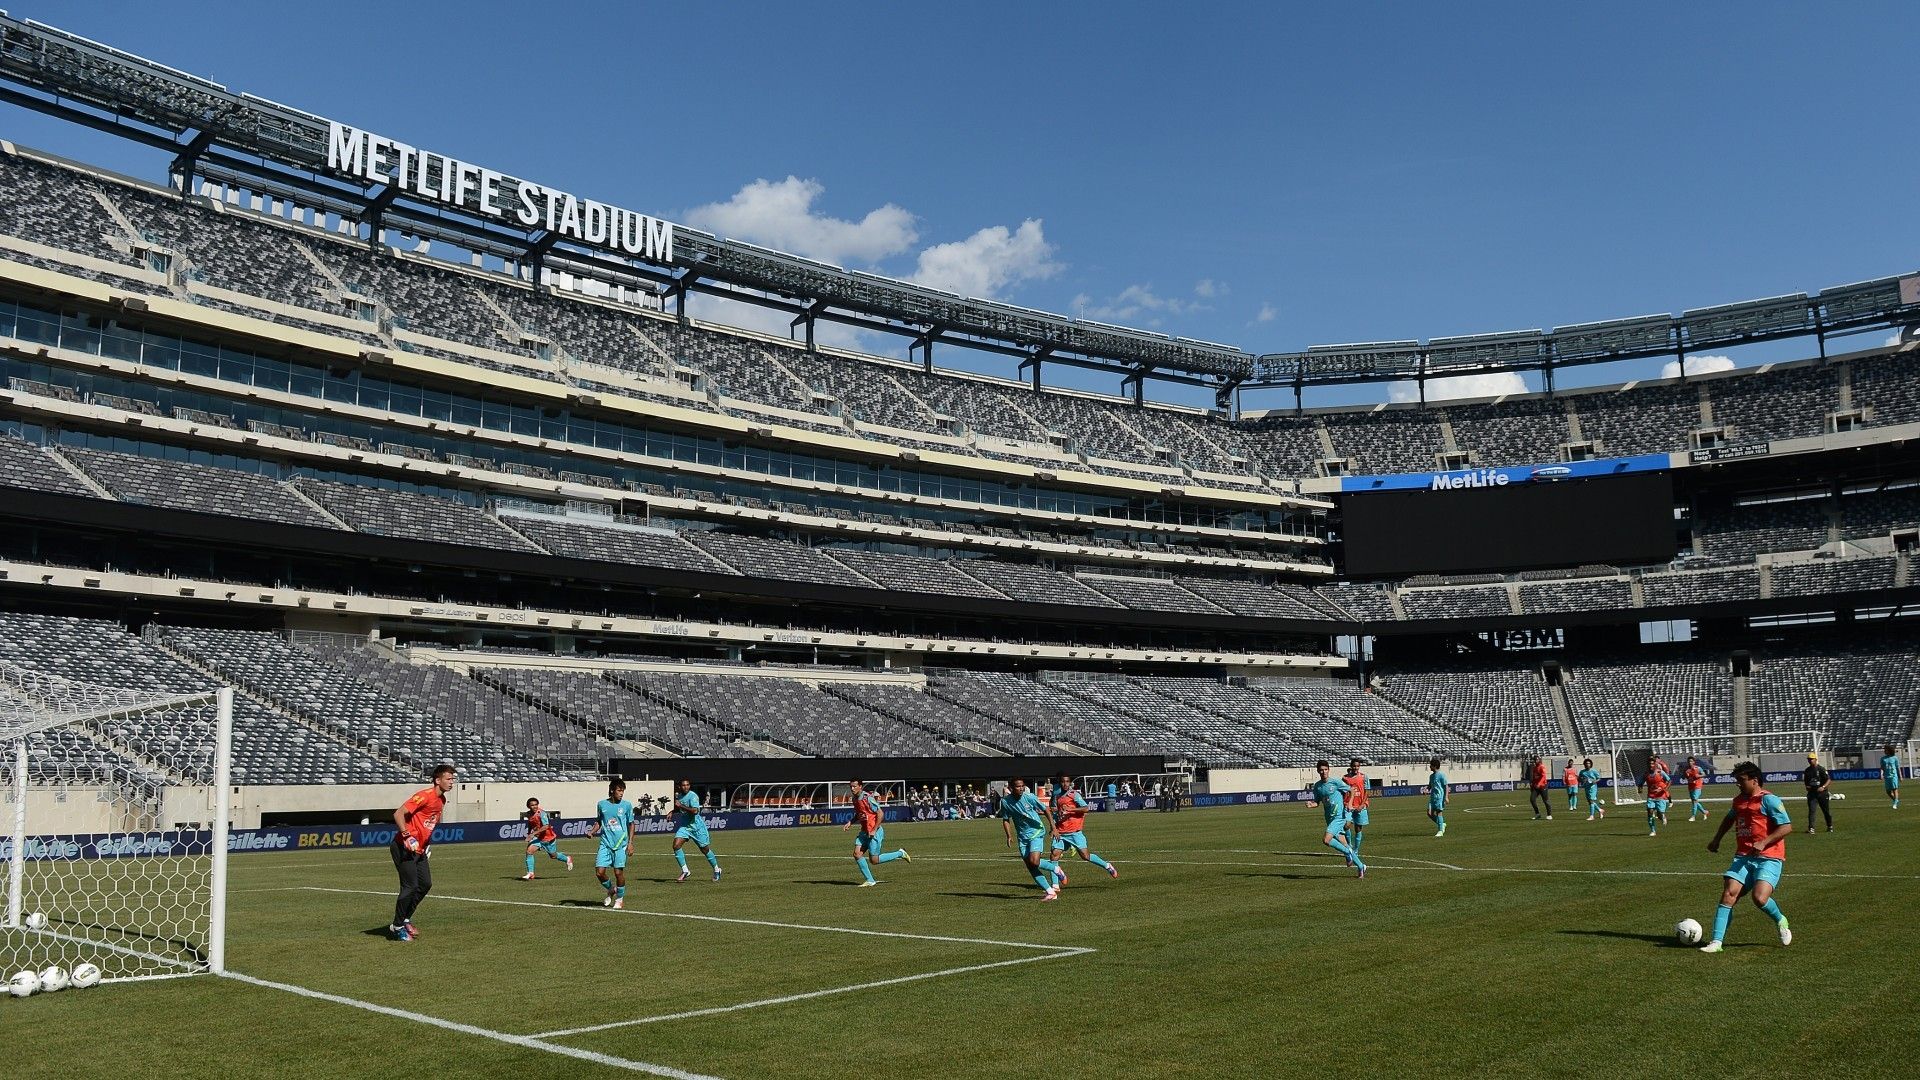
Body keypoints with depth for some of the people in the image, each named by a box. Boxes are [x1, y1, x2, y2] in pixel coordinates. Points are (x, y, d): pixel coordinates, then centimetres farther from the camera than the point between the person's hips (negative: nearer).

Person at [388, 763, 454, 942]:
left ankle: (405, 919, 24)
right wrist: (407, 836, -28)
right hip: (404, 848, -9)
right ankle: (397, 926, 7)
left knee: (426, 884, 8)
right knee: (410, 886, -9)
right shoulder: (425, 796, -19)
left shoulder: (442, 800, 9)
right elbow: (398, 814, -23)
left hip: (419, 849, 9)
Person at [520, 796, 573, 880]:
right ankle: (530, 873, -11)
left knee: (553, 856, 14)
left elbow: (546, 826, -35)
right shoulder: (528, 814, -4)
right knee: (529, 851, -17)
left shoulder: (541, 813, -26)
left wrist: (533, 834, -40)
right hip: (537, 838, 5)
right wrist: (529, 834, 12)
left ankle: (567, 859, 44)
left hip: (548, 837, -5)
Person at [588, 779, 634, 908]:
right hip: (605, 843, 2)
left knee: (618, 872, -4)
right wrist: (592, 831, -2)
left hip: (621, 844, -2)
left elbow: (631, 824, 7)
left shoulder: (626, 805, 0)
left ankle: (620, 898, 18)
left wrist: (630, 843, -1)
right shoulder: (601, 804, 4)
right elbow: (598, 822, 17)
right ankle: (611, 890, 24)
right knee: (599, 872, -5)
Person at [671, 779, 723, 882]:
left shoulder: (692, 796, -16)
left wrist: (680, 806, -26)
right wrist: (672, 812, 8)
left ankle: (716, 869, 27)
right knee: (676, 846, -15)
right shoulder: (678, 796, 7)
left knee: (705, 849, 6)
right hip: (684, 826, 6)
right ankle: (685, 871, -6)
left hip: (696, 826, -6)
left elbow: (695, 811, -30)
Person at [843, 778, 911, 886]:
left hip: (875, 832, -8)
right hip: (864, 832, 8)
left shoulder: (868, 798, -18)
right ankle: (870, 880, 3)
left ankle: (900, 854, 12)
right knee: (857, 854, -5)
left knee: (874, 860, -5)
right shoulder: (855, 799, 8)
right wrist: (849, 823, 8)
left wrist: (874, 830, -19)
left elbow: (880, 814, -18)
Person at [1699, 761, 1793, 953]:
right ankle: (1716, 941, -13)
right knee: (1729, 894, -11)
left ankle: (1780, 921, 12)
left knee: (1759, 898, -23)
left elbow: (1787, 827, -13)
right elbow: (1729, 818, 36)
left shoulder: (1769, 799, -8)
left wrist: (1763, 843, -21)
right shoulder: (1739, 800, 15)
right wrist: (1717, 839, 30)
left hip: (1768, 858, -6)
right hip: (1743, 857, 6)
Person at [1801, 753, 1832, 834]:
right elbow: (1805, 781, 22)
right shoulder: (1807, 770, 9)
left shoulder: (1821, 769, -7)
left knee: (1826, 810, 11)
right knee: (1811, 810, -9)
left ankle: (1830, 826, 30)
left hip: (1821, 792, -3)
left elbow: (1829, 780, -10)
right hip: (1811, 793, 3)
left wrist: (1823, 787, -24)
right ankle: (1811, 829, -14)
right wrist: (1807, 786, 2)